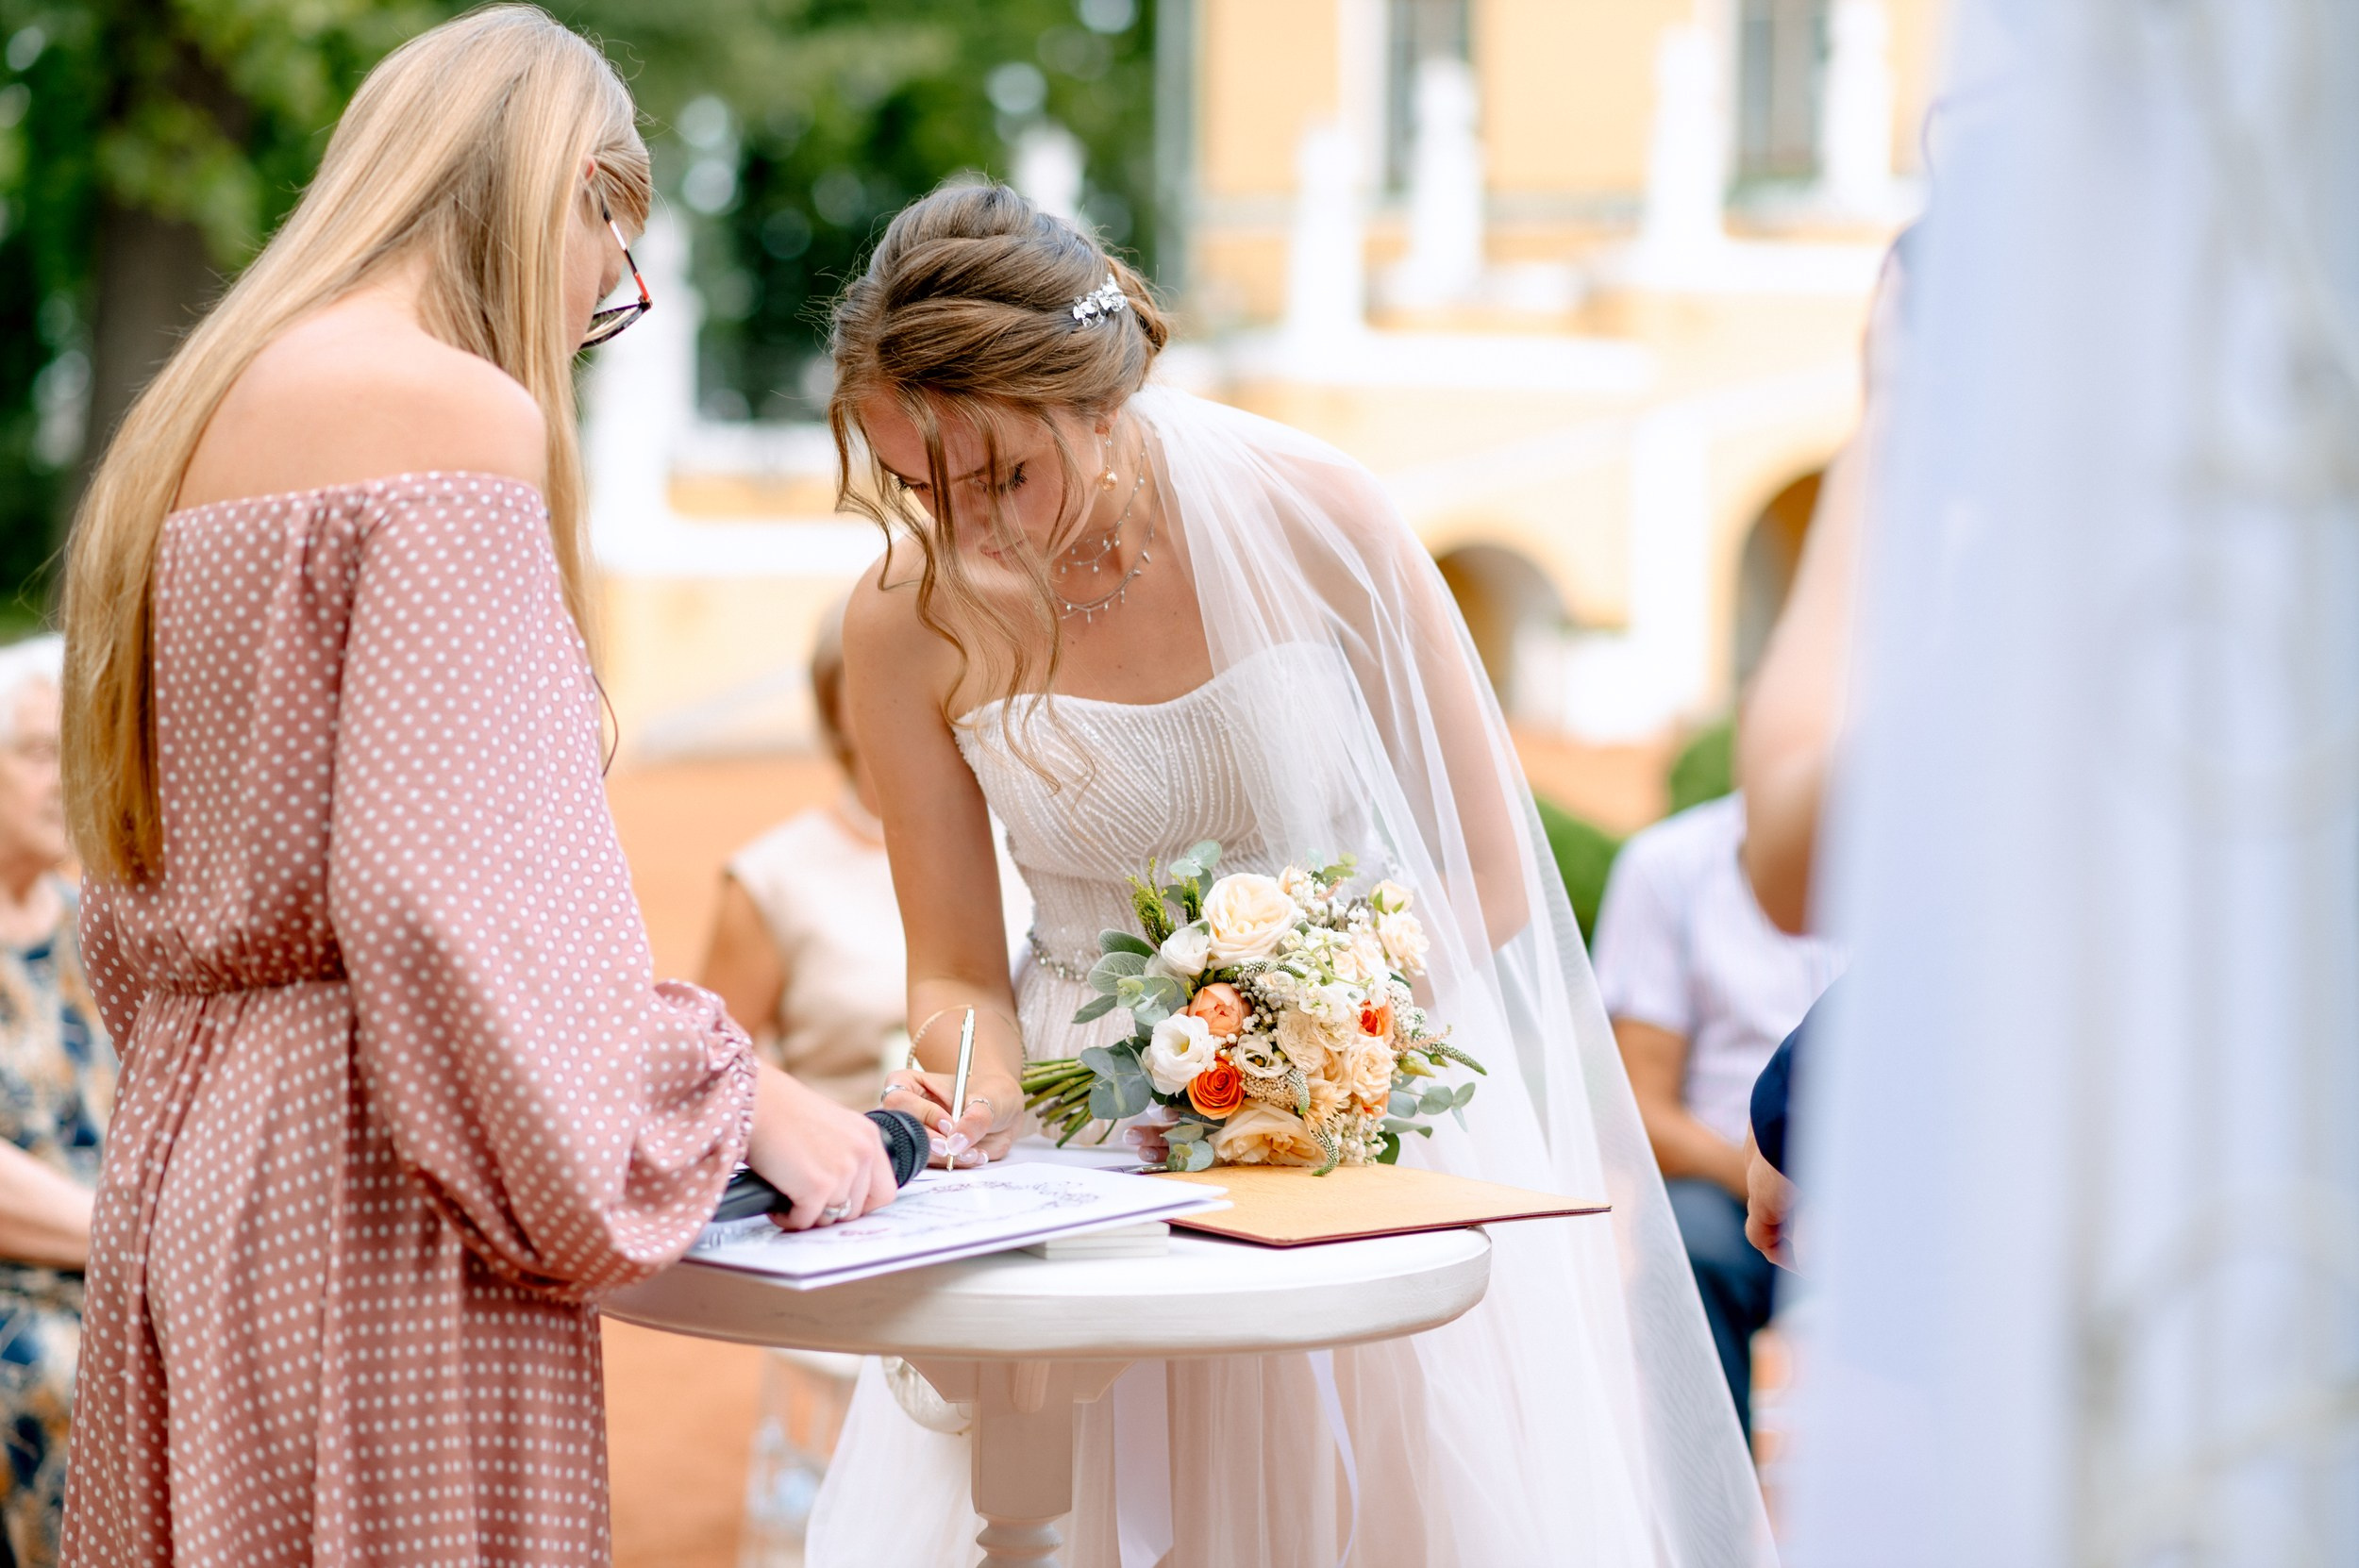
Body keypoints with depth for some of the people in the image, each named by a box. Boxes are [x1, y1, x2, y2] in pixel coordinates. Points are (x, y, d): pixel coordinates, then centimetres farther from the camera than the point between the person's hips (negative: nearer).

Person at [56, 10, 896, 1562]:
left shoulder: (187, 423, 16)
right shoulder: (457, 414, -11)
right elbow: (448, 892, -20)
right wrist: (742, 1097, -8)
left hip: (181, 1162, 9)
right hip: (370, 1199, -9)